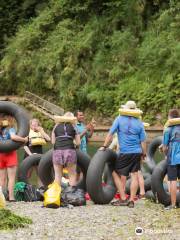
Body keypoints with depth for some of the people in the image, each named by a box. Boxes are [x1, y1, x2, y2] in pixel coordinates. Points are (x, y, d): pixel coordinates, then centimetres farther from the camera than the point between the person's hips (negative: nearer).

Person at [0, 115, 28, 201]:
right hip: (10, 154, -5)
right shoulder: (11, 129, -7)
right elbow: (13, 137, -26)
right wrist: (24, 139, -17)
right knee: (11, 178, -1)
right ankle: (11, 197, -5)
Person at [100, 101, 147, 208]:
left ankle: (123, 199, 3)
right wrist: (144, 154, 13)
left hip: (124, 153, -3)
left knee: (117, 174, 8)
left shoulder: (120, 119, -2)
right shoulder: (139, 123, 4)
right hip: (137, 152, 3)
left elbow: (110, 134, -4)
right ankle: (131, 200, 5)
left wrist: (104, 146, 3)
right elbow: (143, 141, 3)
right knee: (134, 175, 5)